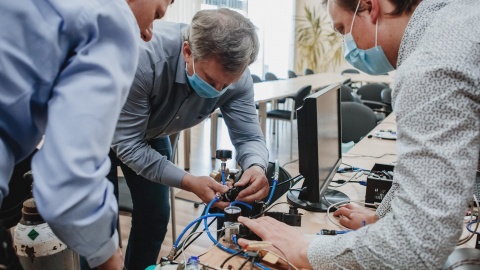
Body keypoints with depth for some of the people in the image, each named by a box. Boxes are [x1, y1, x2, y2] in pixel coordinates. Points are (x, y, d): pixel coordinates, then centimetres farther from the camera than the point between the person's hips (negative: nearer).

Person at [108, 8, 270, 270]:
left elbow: (248, 136, -21)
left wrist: (256, 167, -44)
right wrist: (188, 182, -41)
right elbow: (128, 144, -34)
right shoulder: (144, 57, -41)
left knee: (155, 214, 7)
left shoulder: (235, 75, -27)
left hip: (152, 134, 4)